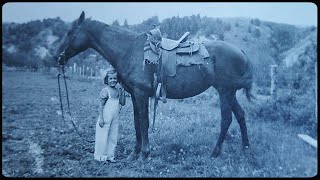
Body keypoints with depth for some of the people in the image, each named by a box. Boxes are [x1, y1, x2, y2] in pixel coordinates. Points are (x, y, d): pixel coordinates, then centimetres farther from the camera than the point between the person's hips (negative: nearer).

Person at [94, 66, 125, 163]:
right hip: (105, 119, -7)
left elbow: (123, 103, 7)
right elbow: (101, 105, -12)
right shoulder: (105, 91, -12)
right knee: (103, 137, 2)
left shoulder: (118, 90, 6)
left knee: (113, 138, 12)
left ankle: (110, 156, 24)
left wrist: (122, 93, -6)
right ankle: (101, 156, 15)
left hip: (115, 119, 7)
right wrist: (101, 118, -16)